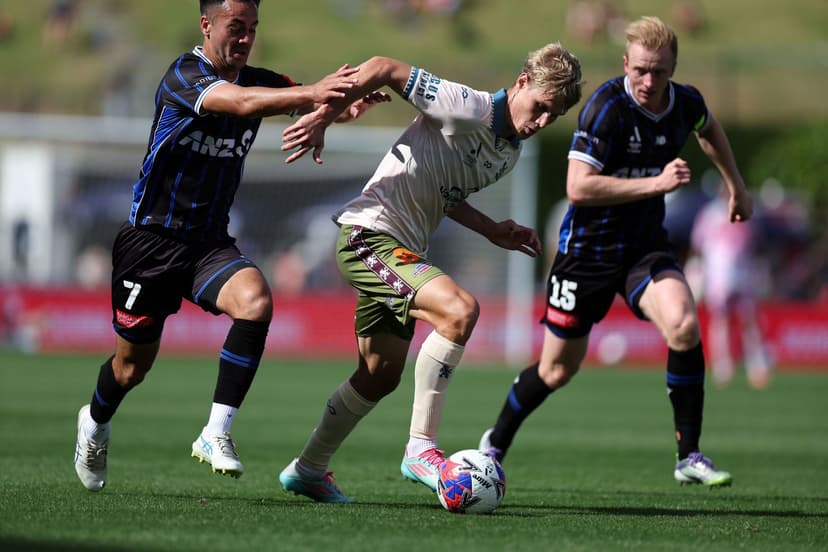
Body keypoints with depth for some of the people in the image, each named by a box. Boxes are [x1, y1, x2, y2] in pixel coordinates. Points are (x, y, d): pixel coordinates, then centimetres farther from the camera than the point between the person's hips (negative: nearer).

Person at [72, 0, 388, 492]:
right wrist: (310, 92, -53)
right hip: (151, 239, -4)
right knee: (133, 365, 7)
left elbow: (317, 104, -12)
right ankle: (96, 424, 42)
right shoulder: (183, 77, -19)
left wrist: (346, 105, -36)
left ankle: (217, 433, -20)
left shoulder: (259, 80, 1)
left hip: (212, 243, 4)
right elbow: (242, 102, -38)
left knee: (256, 301, -27)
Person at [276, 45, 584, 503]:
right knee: (459, 309, -29)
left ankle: (307, 469, 37)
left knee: (381, 375, 19)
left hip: (400, 249, 10)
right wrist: (322, 118, -22)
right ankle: (420, 449, -22)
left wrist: (493, 231, 10)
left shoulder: (511, 152, 10)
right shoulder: (470, 109, -19)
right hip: (368, 233, -10)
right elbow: (384, 69, -21)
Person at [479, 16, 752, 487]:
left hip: (646, 245, 4)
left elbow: (709, 129, 23)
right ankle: (496, 444, 34)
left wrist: (737, 187, 27)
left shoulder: (686, 103, -4)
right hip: (589, 248, -4)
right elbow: (578, 187, -30)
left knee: (684, 325, -24)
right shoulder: (607, 107, -23)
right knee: (558, 369, 6)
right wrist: (655, 184, -32)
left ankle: (690, 457, -14)